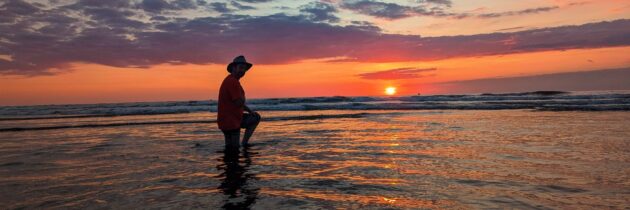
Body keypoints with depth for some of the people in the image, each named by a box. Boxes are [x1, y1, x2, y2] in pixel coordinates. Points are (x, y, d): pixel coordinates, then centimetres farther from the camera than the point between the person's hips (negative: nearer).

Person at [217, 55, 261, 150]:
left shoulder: (233, 80, 13)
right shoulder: (232, 81, -20)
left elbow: (240, 102, 21)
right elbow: (239, 103, -22)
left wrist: (250, 111, 12)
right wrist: (242, 94, -2)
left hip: (235, 119, 10)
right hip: (229, 121, -10)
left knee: (256, 117, 16)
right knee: (233, 149, -2)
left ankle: (244, 143, 15)